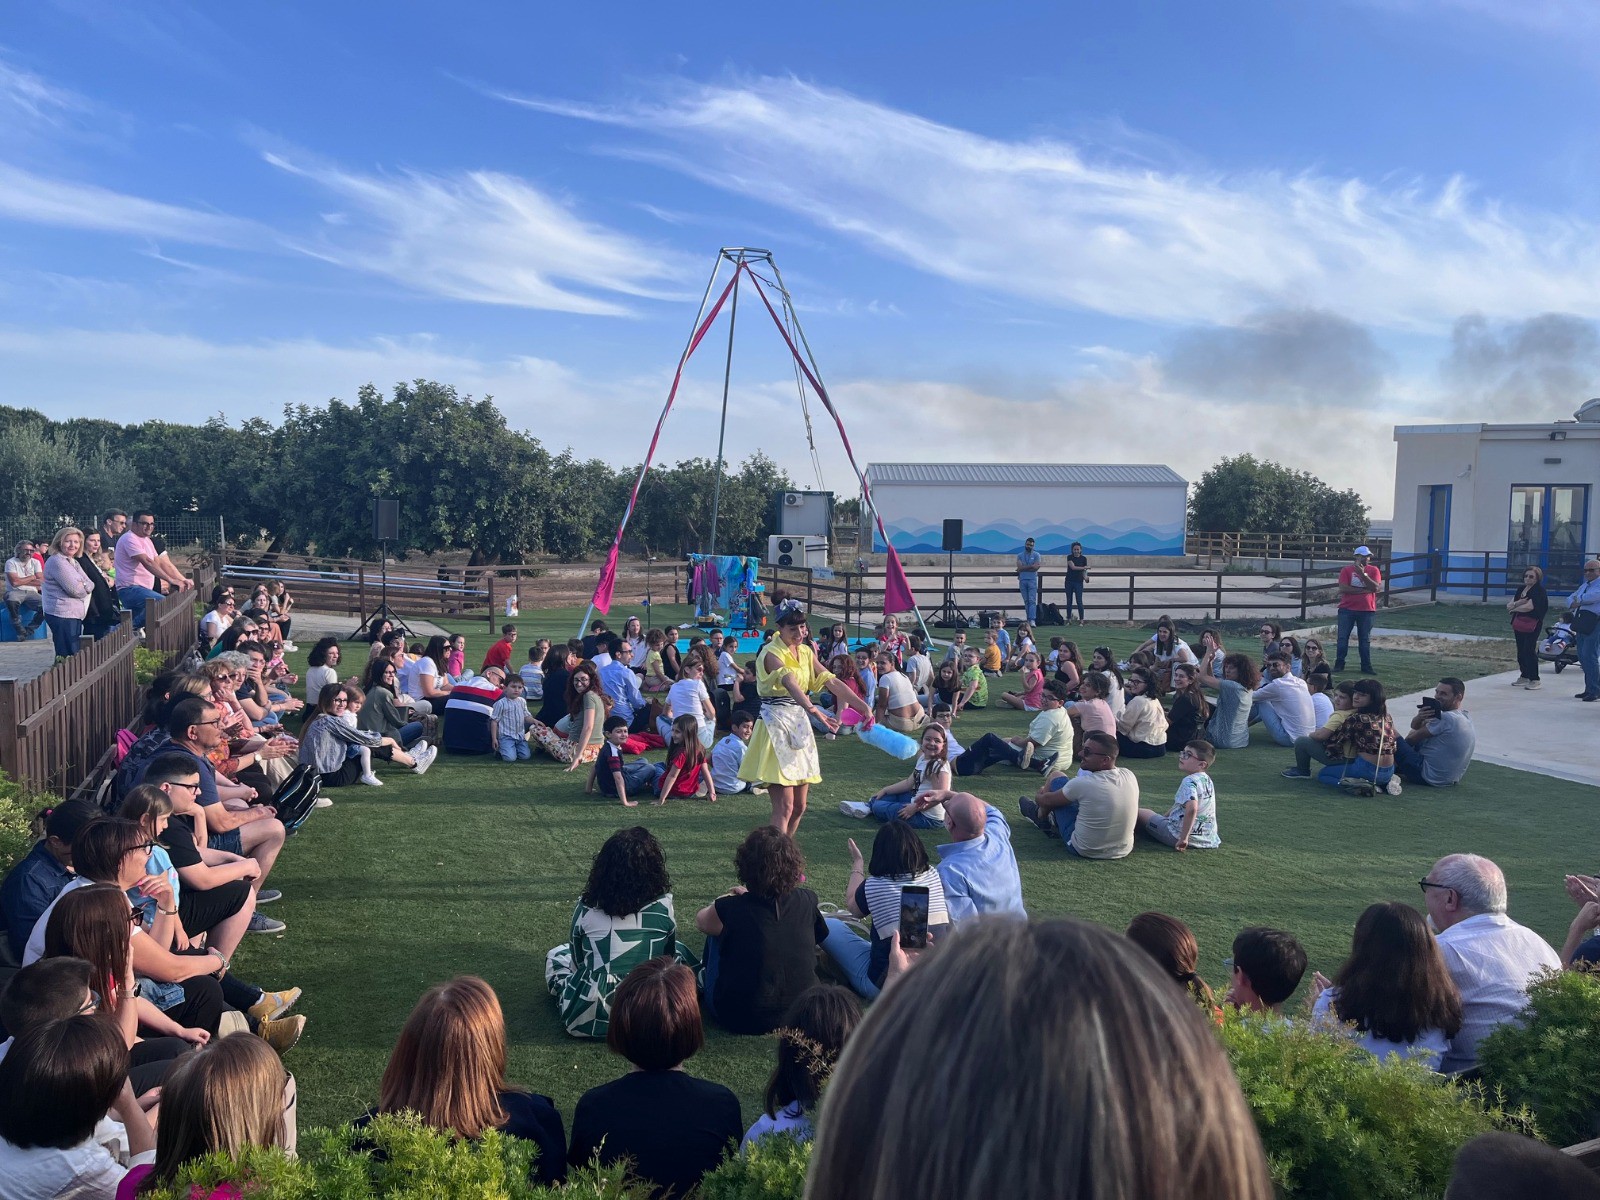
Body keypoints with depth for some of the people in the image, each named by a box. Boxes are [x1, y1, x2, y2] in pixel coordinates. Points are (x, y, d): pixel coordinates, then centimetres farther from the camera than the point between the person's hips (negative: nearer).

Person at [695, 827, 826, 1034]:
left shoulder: (729, 909, -19)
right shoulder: (807, 902, -10)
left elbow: (700, 921, 5)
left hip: (738, 1020, -3)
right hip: (803, 1015, 3)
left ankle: (707, 981, 37)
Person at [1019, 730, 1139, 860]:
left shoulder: (1083, 783, -26)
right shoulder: (1130, 776, -10)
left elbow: (1048, 800, -6)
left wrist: (1038, 796, 18)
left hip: (1082, 850, -5)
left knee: (1056, 777, 7)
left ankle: (1041, 817, 35)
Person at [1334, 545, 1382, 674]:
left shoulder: (1374, 570, 5)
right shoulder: (1346, 570, 0)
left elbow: (1375, 587, -10)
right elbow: (1343, 588, -12)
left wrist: (1362, 573, -17)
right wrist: (1363, 590, -13)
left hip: (1366, 610, 1)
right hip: (1347, 609, -1)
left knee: (1365, 640, 5)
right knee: (1343, 638, 0)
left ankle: (1366, 666, 9)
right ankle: (1339, 664, 8)